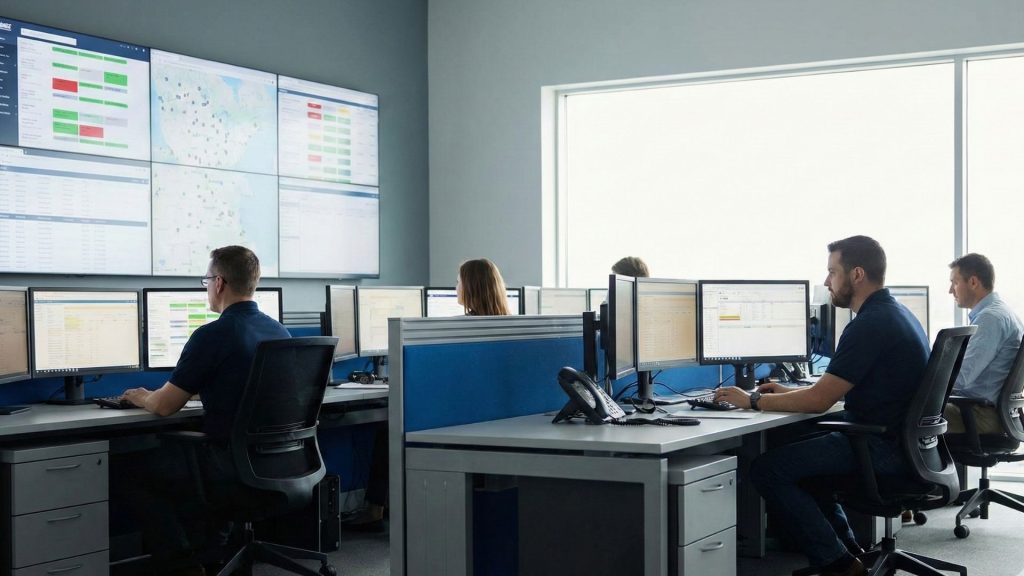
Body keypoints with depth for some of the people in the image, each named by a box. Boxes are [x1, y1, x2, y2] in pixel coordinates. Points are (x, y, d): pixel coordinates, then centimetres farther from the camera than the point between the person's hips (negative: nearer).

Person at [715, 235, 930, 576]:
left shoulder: (870, 325, -20)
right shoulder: (895, 313, 13)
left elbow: (819, 401, -19)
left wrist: (752, 401, -8)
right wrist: (790, 392, 17)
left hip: (884, 448, -11)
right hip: (899, 438, 11)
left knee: (767, 469, -10)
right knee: (799, 449, 26)